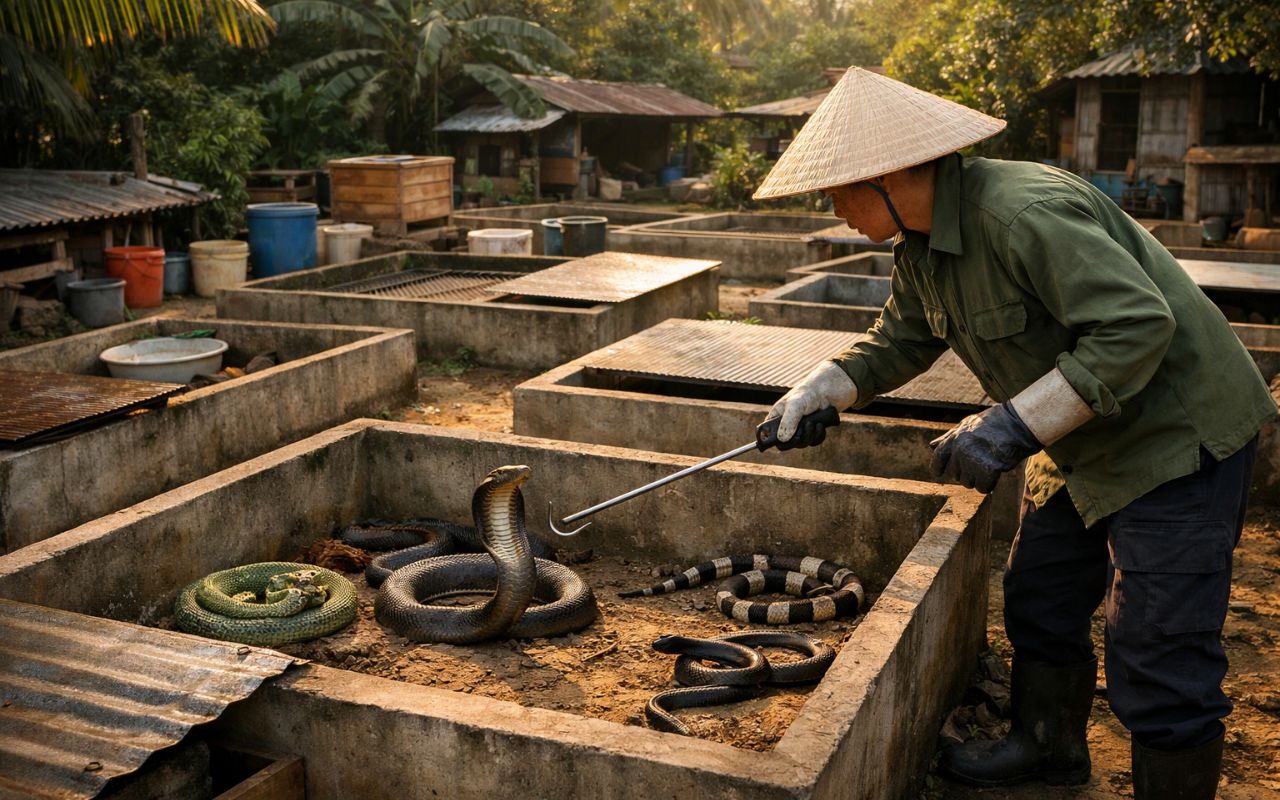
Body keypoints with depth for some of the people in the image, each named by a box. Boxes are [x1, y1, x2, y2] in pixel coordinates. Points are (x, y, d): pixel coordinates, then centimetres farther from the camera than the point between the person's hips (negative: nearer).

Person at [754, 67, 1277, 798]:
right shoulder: (923, 246, 1)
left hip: (1178, 435, -10)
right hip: (1086, 442, 10)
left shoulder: (1025, 213, -30)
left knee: (1157, 662, -5)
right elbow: (901, 340, 14)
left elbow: (1138, 327, -33)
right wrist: (820, 391, -2)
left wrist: (1013, 428, -33)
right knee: (1039, 605, 20)